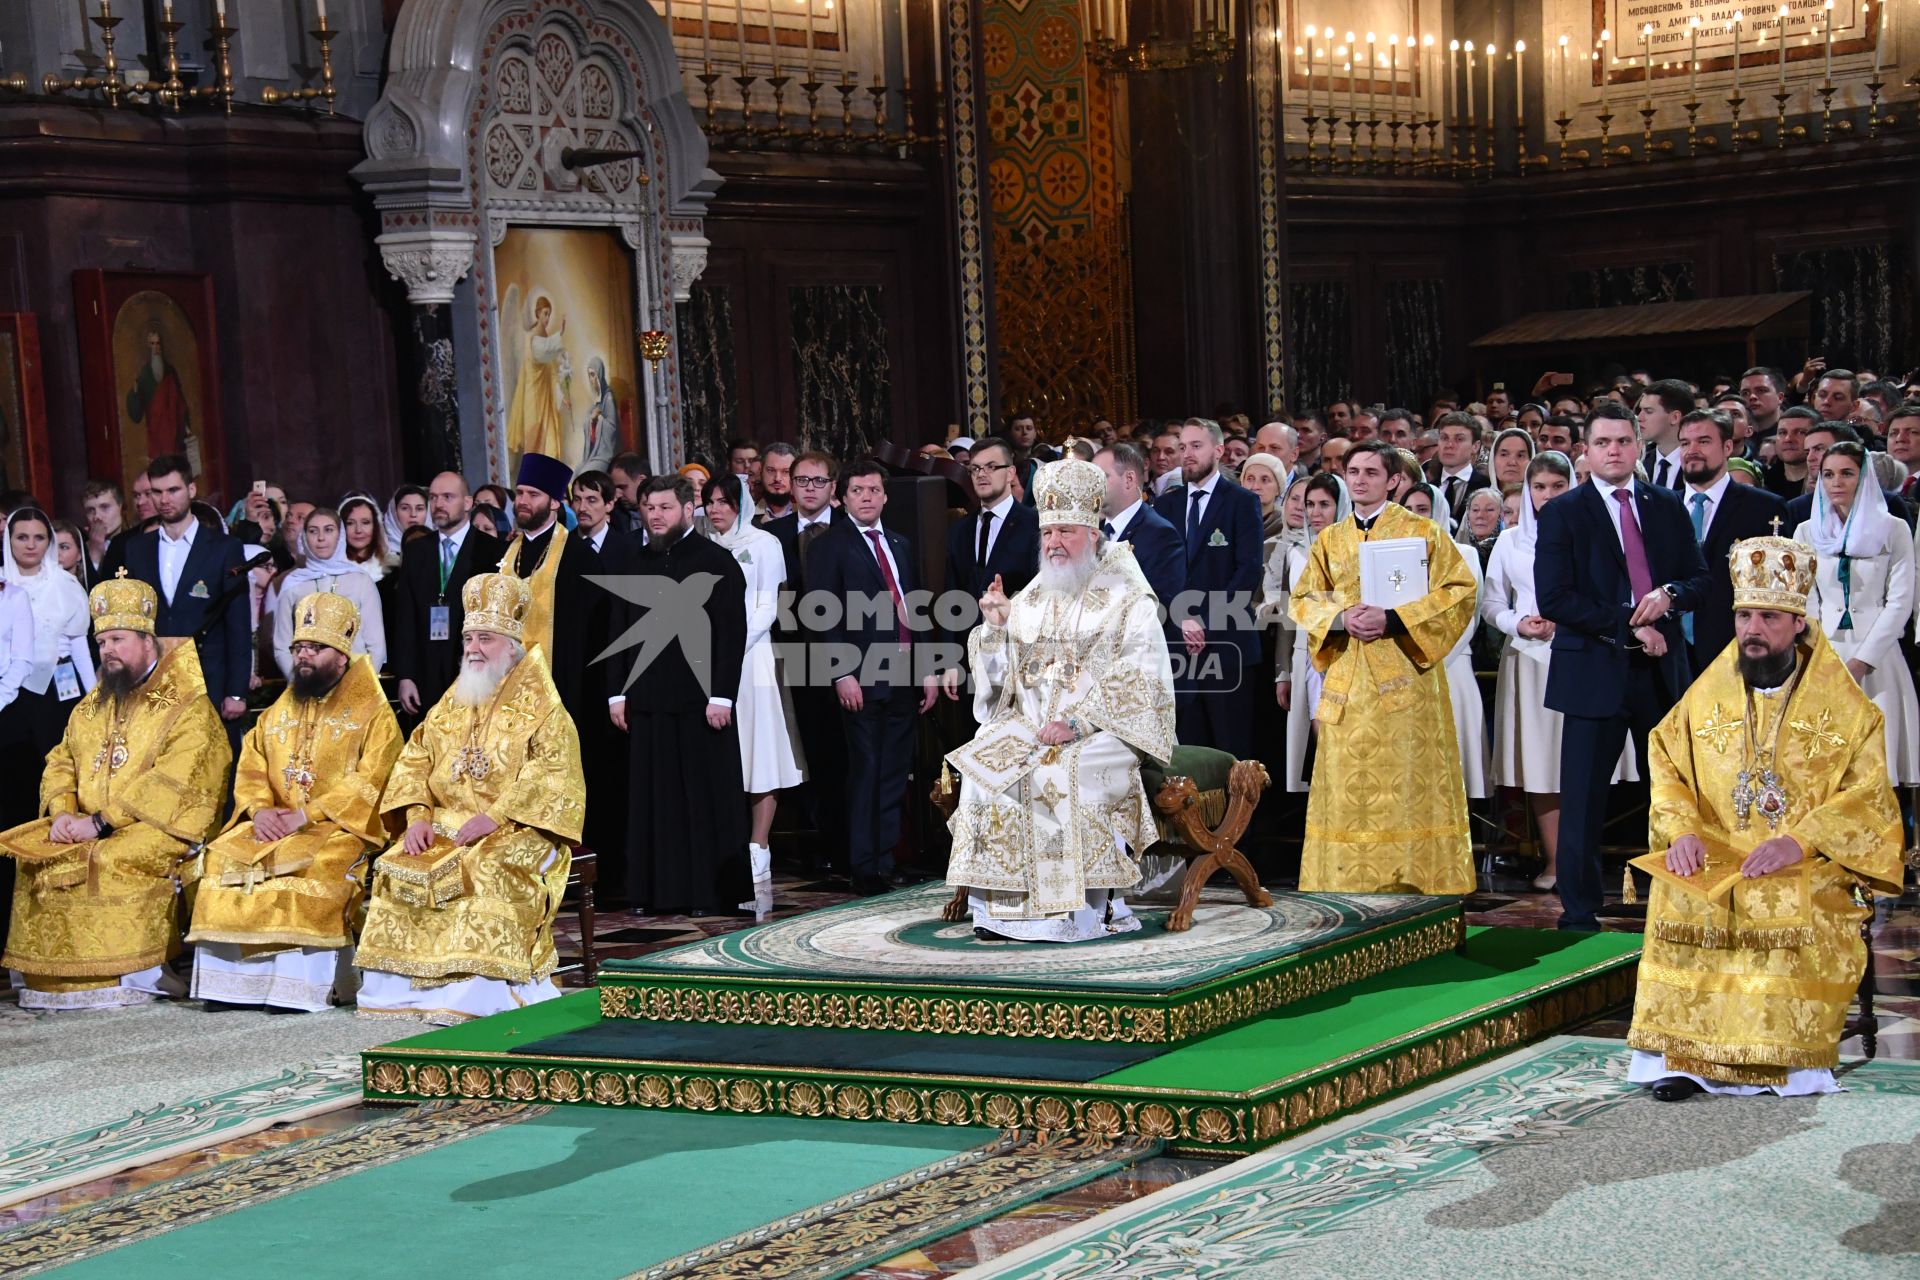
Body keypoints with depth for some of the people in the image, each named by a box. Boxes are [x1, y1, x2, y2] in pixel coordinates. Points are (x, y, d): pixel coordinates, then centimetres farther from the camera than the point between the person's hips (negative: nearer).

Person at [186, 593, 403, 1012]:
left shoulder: (372, 714, 1)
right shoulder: (277, 713, 21)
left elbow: (368, 784, -10)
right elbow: (250, 768, 14)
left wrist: (306, 815, -17)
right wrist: (260, 809, -9)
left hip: (340, 828, -6)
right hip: (272, 824, 6)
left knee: (313, 868, -35)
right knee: (221, 859, -18)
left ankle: (300, 983, -33)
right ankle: (229, 978, -19)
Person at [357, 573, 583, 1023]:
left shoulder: (541, 707, 0)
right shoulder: (451, 704, 19)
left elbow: (553, 776, -11)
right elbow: (415, 760, 15)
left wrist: (495, 818, -21)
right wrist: (418, 816, -4)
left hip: (516, 834, -5)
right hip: (447, 826, 5)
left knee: (484, 872, -35)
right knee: (396, 871, -19)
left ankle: (475, 991, -34)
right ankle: (402, 987, -17)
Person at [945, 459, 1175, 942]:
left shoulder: (1127, 599, 0)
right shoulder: (1032, 599, 17)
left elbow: (1138, 680, -11)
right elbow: (1001, 674, 17)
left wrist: (1077, 722, -20)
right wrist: (996, 627, -1)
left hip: (1103, 733, -5)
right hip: (1031, 727, 5)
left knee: (1058, 772, -33)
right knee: (982, 765, -22)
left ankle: (1080, 910, -24)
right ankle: (1001, 904, -19)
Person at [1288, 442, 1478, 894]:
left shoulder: (1422, 532, 3)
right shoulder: (1329, 541, 14)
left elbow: (1459, 590, -5)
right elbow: (1302, 600, 14)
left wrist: (1393, 619, -14)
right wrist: (1341, 617, -8)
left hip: (1404, 675, -4)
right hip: (1347, 681, 4)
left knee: (1407, 784, -6)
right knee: (1349, 786, 1)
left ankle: (1412, 880, -2)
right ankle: (1352, 883, 5)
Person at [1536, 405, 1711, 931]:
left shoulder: (1667, 507, 12)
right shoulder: (1563, 513, -2)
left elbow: (1701, 579, 12)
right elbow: (1554, 599, -11)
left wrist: (1670, 594, -11)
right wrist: (1629, 626, -15)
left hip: (1662, 670, 4)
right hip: (1596, 673, -4)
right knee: (1583, 802, -1)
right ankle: (1579, 915, 7)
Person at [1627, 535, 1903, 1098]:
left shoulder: (1842, 704, 4)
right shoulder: (1706, 694, 13)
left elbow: (1867, 797, -2)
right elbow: (1667, 770, 11)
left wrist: (1800, 841, -17)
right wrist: (1680, 831, -10)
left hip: (1809, 863, -2)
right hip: (1713, 852, 2)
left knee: (1801, 905, -35)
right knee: (1679, 897, -30)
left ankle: (1786, 1058, -24)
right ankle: (1680, 1054, -26)